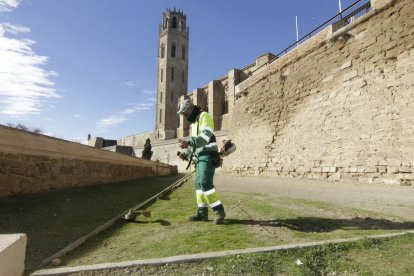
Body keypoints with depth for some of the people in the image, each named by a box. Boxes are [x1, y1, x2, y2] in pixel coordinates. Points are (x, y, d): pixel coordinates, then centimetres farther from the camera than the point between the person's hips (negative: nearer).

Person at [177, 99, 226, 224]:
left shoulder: (204, 116, -6)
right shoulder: (194, 122, 23)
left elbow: (205, 136, -23)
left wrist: (188, 142, -34)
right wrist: (185, 153, 13)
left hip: (207, 156, -10)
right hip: (199, 157, 10)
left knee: (205, 183, -18)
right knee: (199, 184, 6)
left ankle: (219, 210, -9)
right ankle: (202, 212, 11)